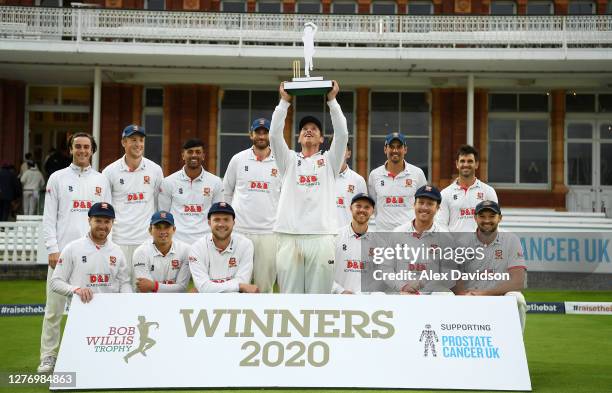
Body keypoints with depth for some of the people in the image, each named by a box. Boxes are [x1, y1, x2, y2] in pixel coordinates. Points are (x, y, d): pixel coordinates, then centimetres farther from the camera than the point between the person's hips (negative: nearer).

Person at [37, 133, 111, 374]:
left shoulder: (101, 180, 12)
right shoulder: (58, 178, 6)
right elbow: (49, 216, 2)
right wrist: (52, 249, -7)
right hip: (63, 251, -1)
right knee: (54, 307, 0)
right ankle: (48, 357, 8)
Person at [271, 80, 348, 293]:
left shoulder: (329, 161, 14)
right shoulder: (289, 160, 16)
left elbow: (342, 134, -1)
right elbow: (275, 134, 2)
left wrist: (332, 100, -4)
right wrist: (284, 101, -2)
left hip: (321, 236, -1)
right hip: (289, 236, 1)